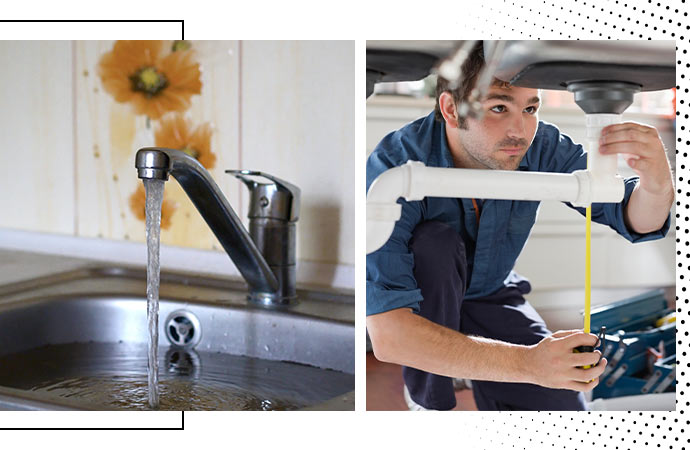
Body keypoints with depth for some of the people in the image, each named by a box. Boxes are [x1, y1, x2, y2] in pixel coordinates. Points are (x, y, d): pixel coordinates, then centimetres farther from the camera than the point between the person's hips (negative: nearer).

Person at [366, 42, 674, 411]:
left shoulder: (539, 146, -24)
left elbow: (635, 219, -17)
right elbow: (386, 334, -44)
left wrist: (657, 184, -45)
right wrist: (526, 362, -54)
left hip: (489, 293, 4)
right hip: (412, 304, -3)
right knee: (437, 243, -33)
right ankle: (427, 400, -11)